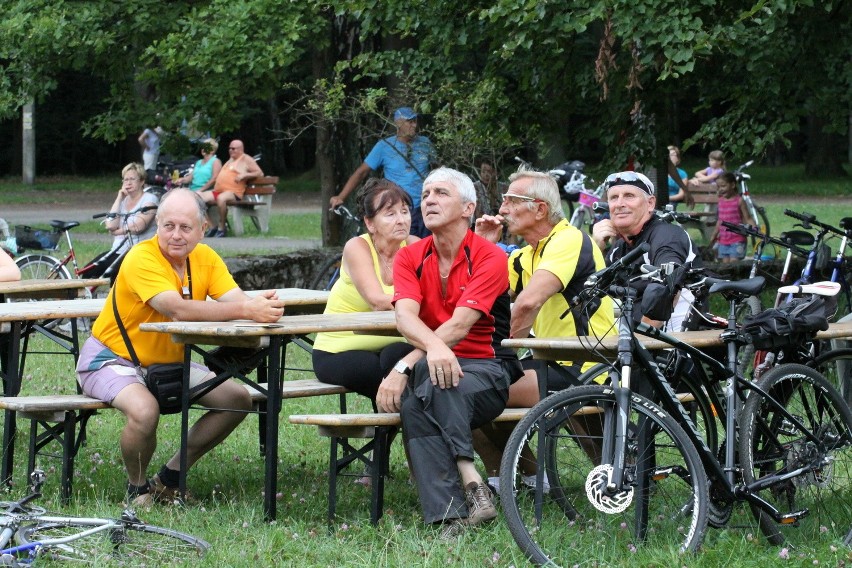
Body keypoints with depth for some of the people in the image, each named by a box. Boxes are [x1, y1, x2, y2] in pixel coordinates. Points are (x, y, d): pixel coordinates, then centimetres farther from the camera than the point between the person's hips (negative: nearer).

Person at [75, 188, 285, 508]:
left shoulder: (205, 258, -3)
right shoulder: (142, 259, -25)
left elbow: (238, 301, -17)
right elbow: (177, 309, -41)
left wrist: (262, 306, -43)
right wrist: (246, 310, -49)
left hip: (168, 362, 8)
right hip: (112, 359, -8)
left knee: (238, 400, -1)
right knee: (145, 410, -36)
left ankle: (169, 479, 9)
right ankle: (137, 490, -7)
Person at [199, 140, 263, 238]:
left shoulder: (246, 160, 5)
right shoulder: (231, 160, 29)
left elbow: (260, 173, -3)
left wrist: (244, 175, -15)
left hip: (233, 192, -8)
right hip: (217, 191, 8)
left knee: (221, 198, -41)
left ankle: (221, 229, -30)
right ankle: (211, 227, -12)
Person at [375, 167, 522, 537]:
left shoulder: (490, 258, -5)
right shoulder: (409, 258, 9)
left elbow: (459, 326, -16)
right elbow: (405, 317, -10)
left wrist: (404, 367, -27)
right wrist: (435, 347, -35)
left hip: (485, 370, -3)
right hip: (427, 370, 3)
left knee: (429, 380, -37)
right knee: (411, 404, -34)